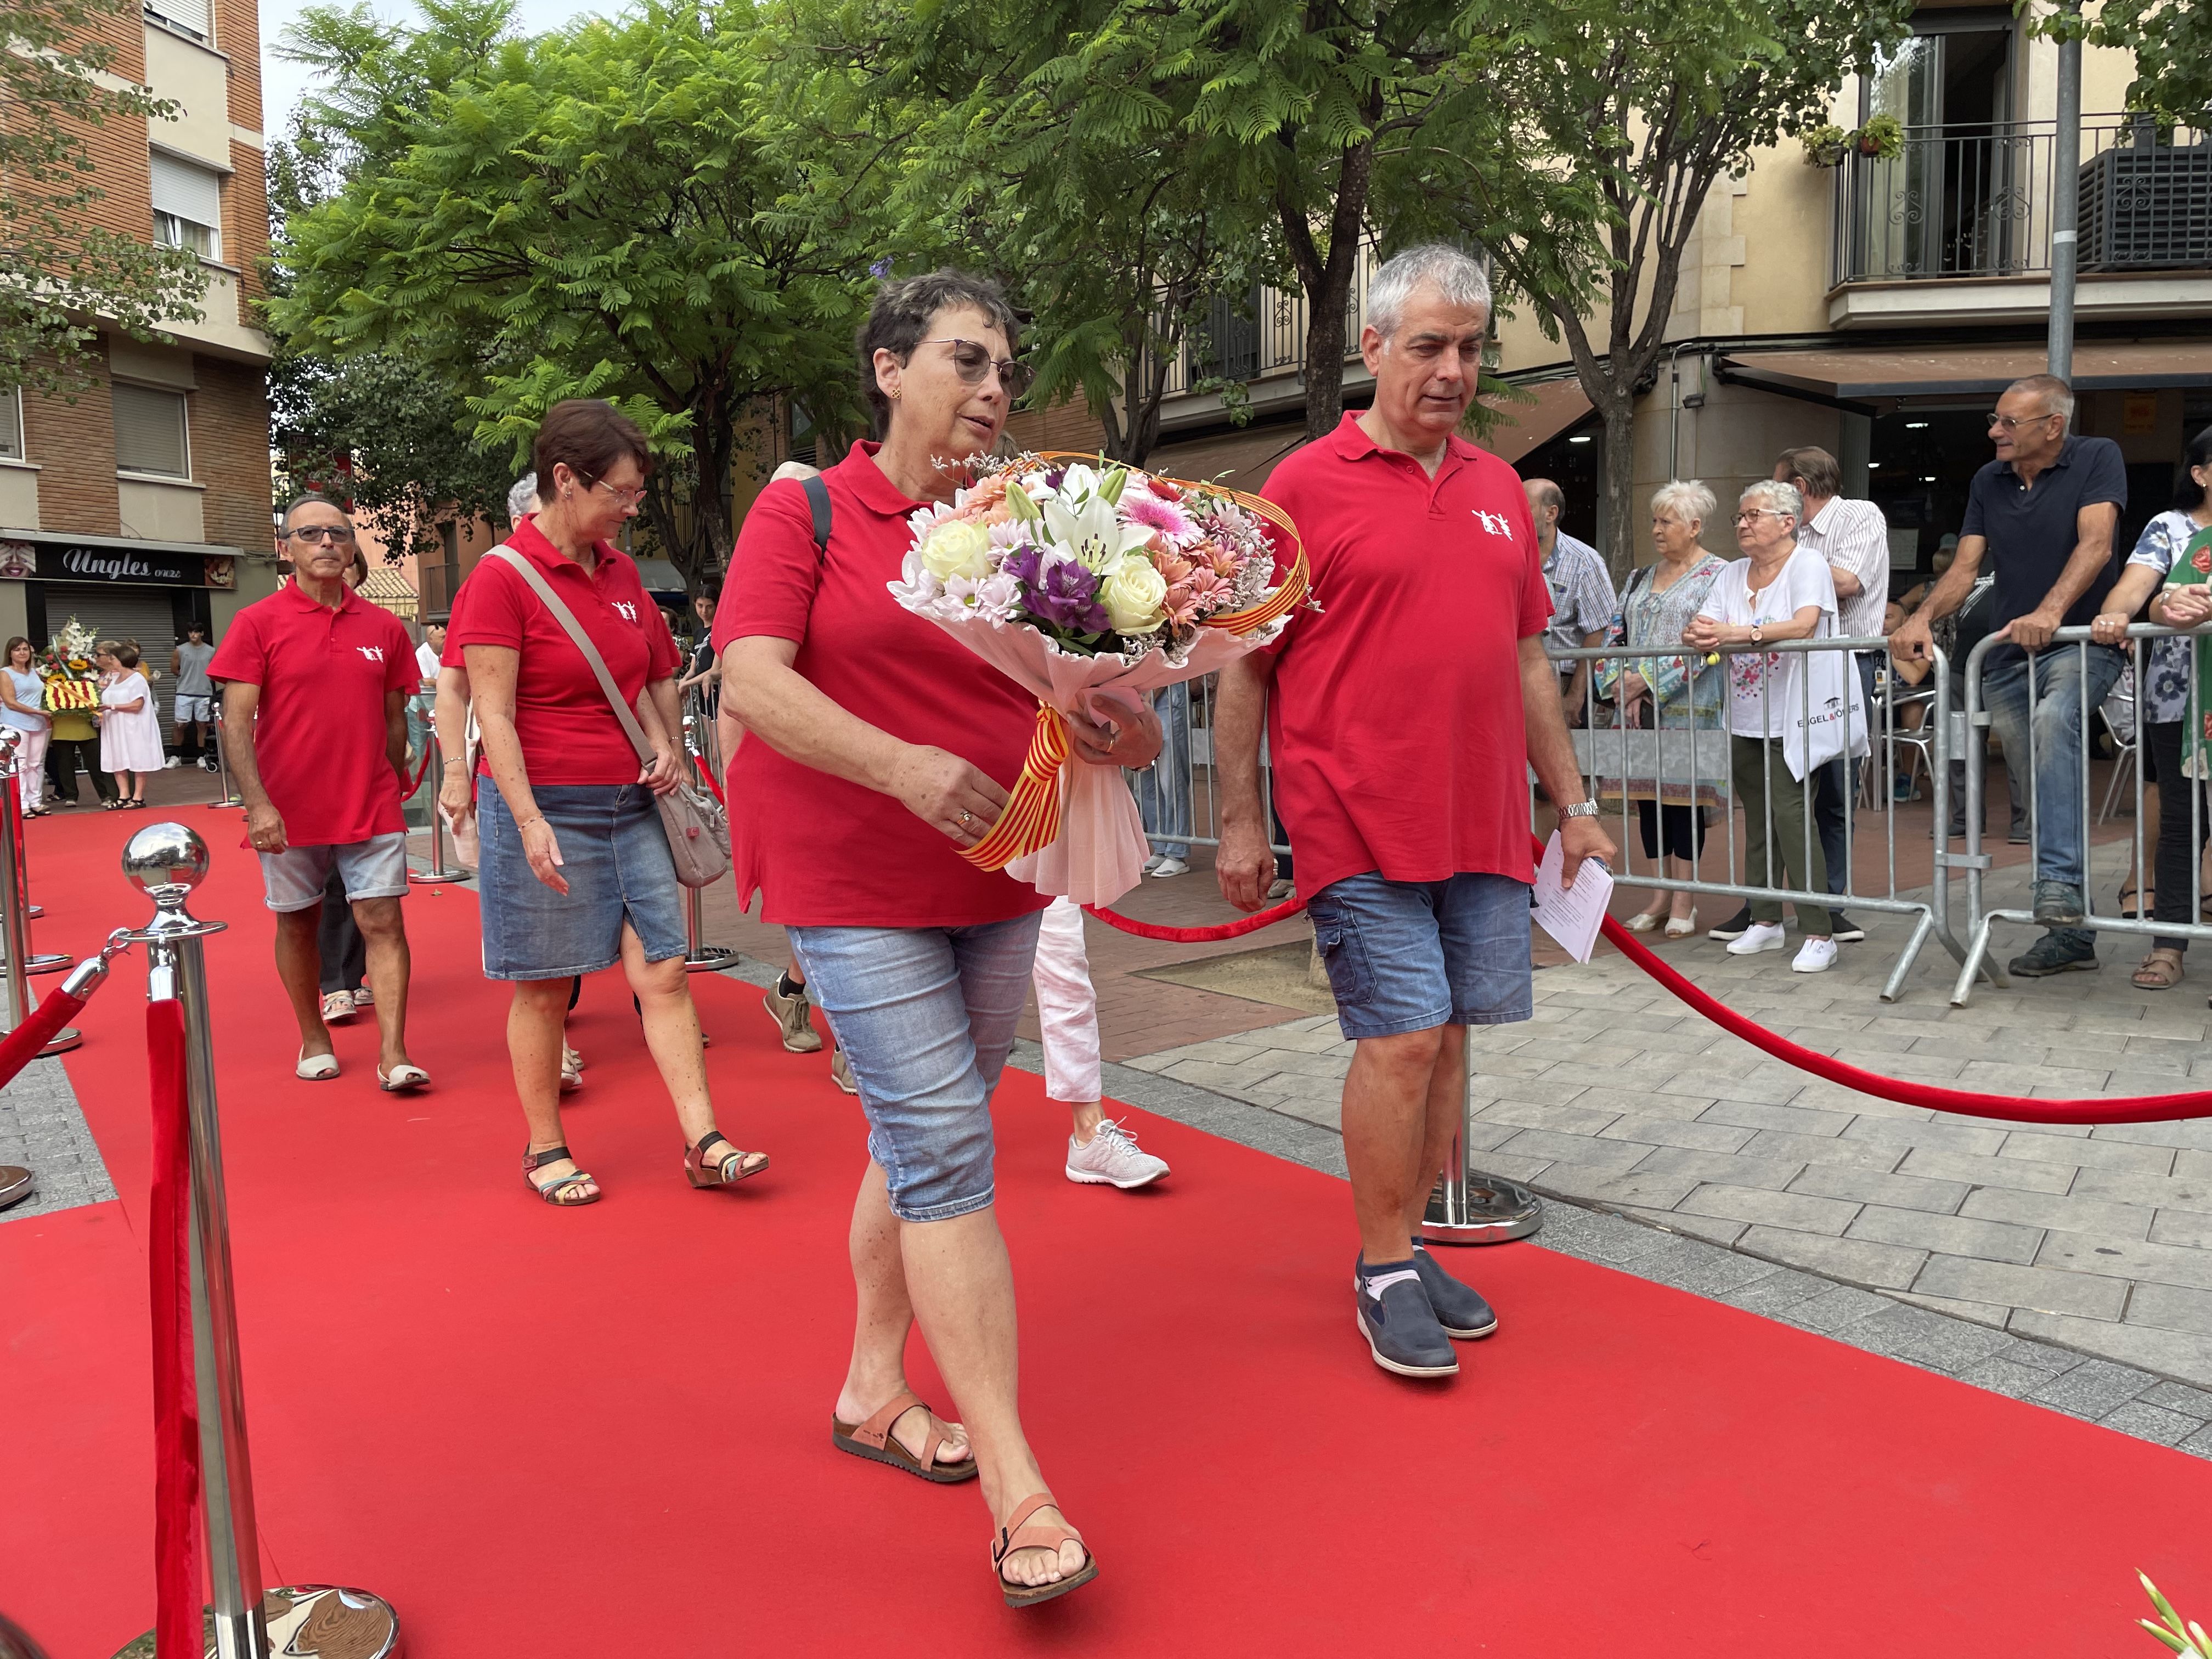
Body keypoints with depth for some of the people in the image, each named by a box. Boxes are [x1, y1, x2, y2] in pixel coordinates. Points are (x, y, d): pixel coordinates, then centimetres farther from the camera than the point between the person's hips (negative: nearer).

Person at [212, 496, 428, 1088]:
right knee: (298, 924, 13)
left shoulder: (384, 628, 4)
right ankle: (314, 1040, 29)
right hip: (289, 815, -1)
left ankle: (393, 1056, -4)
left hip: (372, 811, 1)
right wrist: (257, 805, -17)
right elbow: (236, 722, -8)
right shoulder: (257, 623, -3)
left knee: (383, 922, -5)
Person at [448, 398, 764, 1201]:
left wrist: (667, 745, 4)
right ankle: (544, 1150, 20)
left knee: (665, 970, 2)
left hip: (630, 804, 6)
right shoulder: (502, 576, -9)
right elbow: (492, 713, -13)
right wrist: (531, 822, -20)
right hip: (544, 804, -5)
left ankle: (703, 1142, 5)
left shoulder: (621, 571, 10)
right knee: (545, 986, 5)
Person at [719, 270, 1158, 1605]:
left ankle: (874, 1387, 35)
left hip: (997, 882, 5)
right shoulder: (805, 513, -3)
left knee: (922, 1141, 15)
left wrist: (1127, 728, -15)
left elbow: (1081, 684, 9)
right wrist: (902, 766, -28)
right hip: (854, 884, -5)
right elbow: (752, 680, -14)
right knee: (948, 1150, -10)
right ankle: (1020, 1493, -3)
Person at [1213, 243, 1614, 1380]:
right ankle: (1384, 1271, 12)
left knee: (1448, 1031, 10)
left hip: (1483, 824, 6)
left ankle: (1413, 1243, 24)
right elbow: (1244, 665, -3)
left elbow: (1527, 658, 19)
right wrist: (1239, 820, -6)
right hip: (1361, 825, -5)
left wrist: (1571, 803, 17)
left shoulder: (1498, 489, 14)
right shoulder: (1306, 486, -3)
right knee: (1401, 1037, -5)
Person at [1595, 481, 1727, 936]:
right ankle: (1660, 895, 16)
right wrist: (1622, 686, -5)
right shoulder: (1641, 577, 16)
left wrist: (1646, 682, -16)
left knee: (1683, 794, -2)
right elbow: (1616, 633, 11)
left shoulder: (1716, 575, -4)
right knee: (1647, 794, 7)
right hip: (1638, 710, 6)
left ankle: (1684, 902, 6)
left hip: (1688, 710, -6)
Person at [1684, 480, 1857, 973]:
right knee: (1757, 820, 11)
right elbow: (1699, 632, 3)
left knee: (1790, 815, -13)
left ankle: (1819, 934, -9)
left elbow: (1804, 624, -23)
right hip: (1745, 720, 7)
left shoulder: (1808, 565, -6)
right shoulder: (1733, 575, 13)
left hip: (1791, 718, -6)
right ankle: (1765, 920, 22)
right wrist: (1698, 636, -21)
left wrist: (1737, 633, -32)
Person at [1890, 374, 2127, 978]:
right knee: (2036, 792, 6)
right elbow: (1965, 567, 6)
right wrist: (1922, 617, -14)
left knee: (2053, 722, -36)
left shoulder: (2096, 458, -3)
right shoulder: (1988, 482, 11)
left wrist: (2050, 611, -33)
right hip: (2008, 657, 6)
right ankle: (2069, 933, 14)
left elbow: (2095, 544, -17)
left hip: (2081, 642, -5)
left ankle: (2059, 882, -39)